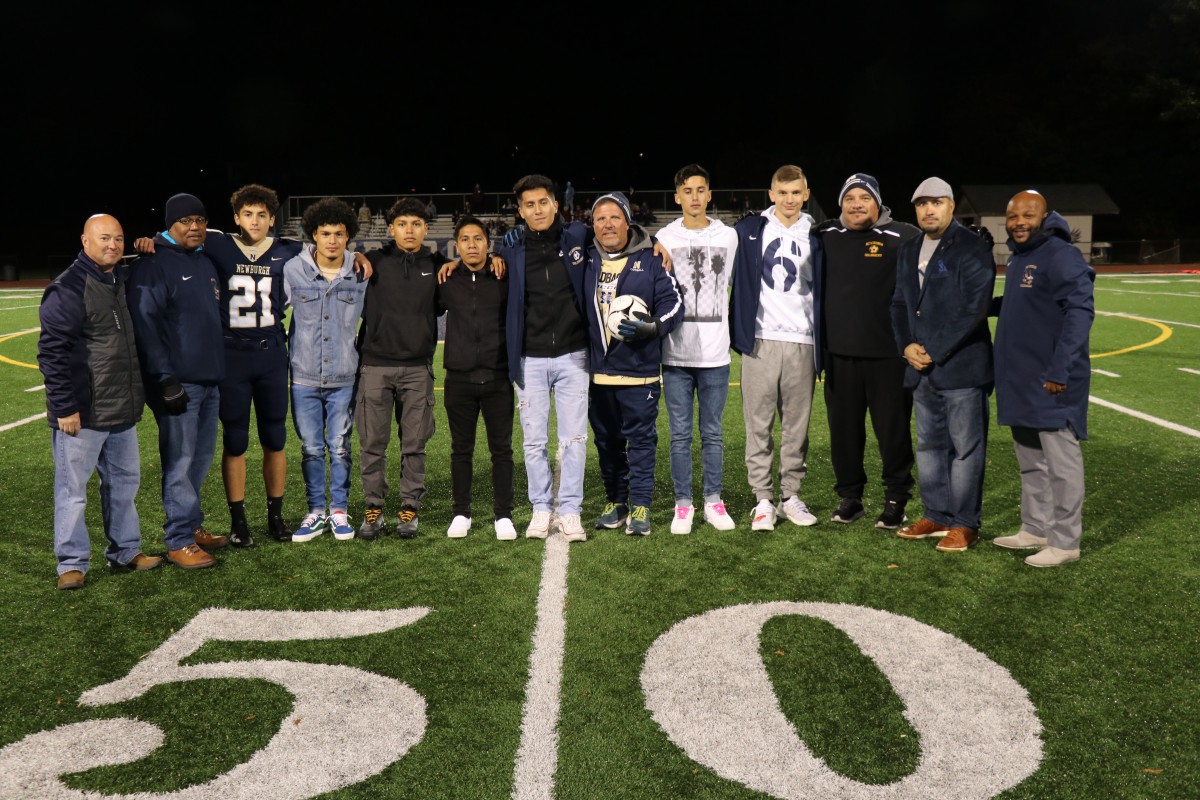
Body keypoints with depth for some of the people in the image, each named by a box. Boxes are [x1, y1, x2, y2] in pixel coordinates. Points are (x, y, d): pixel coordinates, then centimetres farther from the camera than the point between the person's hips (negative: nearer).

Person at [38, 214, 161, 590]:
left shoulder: (122, 281, 11)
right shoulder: (68, 288, -13)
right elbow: (51, 351, -17)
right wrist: (64, 407, -18)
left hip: (122, 412, 8)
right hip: (81, 415, -8)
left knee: (125, 481, 16)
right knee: (73, 489, 2)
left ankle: (126, 551, 29)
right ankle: (72, 563, 13)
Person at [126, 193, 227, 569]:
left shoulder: (205, 262, 17)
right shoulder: (152, 266, -9)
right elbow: (145, 326, -15)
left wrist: (220, 372, 21)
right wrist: (165, 379, -19)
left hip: (210, 380, 8)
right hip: (178, 382, -8)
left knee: (201, 458, 14)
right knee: (180, 463, -4)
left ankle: (193, 526, 26)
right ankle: (180, 541, 5)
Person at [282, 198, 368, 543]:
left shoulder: (362, 274, -3)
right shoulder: (293, 270, -4)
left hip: (344, 377, 0)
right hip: (304, 376, 0)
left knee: (340, 447, 7)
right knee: (311, 448, 8)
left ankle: (339, 511, 21)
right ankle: (316, 512, 21)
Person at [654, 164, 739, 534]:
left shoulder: (728, 236, 8)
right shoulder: (664, 238, 4)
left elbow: (725, 285, 16)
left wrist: (716, 329, 12)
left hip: (715, 353, 1)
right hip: (676, 353, -1)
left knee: (713, 433, 6)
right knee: (680, 434, 3)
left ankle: (713, 501, 17)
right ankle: (683, 504, 12)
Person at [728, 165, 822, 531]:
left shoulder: (815, 237, 10)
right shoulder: (748, 231, 6)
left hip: (802, 342, 1)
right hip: (761, 339, -1)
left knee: (797, 426, 5)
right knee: (759, 424, 0)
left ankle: (791, 496, 15)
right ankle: (763, 499, 7)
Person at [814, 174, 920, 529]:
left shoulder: (902, 237, -3)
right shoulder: (825, 237, 7)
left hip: (888, 354, -3)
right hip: (839, 353, 3)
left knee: (893, 430, 4)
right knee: (844, 429, 11)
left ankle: (896, 500, 18)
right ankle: (849, 496, 24)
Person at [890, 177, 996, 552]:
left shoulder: (973, 248, -7)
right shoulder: (908, 251, 15)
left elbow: (974, 309, -15)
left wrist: (934, 351, -15)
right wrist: (907, 346, -2)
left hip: (962, 367, -7)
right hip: (921, 368, 7)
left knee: (966, 448, 0)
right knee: (929, 445, 14)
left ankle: (965, 525, 10)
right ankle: (937, 516, 26)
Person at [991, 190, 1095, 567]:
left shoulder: (1060, 255, -13)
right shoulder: (1016, 259, 14)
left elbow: (1080, 311, -21)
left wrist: (1060, 369, -25)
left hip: (1051, 384, -9)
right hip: (1020, 381, 9)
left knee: (1060, 463, -1)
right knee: (1030, 462, 17)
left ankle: (1064, 542, 8)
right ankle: (1035, 529, 28)